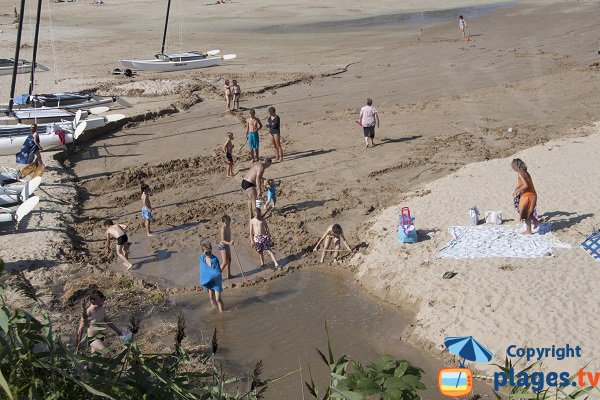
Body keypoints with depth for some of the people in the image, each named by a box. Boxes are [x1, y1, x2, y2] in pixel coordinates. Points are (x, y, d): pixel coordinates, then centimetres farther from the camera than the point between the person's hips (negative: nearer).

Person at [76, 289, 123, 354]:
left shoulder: (101, 309, -4)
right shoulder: (87, 314, -25)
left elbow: (106, 320, 14)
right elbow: (80, 330, -15)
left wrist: (117, 330, 20)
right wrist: (78, 345, -9)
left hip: (101, 337, 7)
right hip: (93, 339, -7)